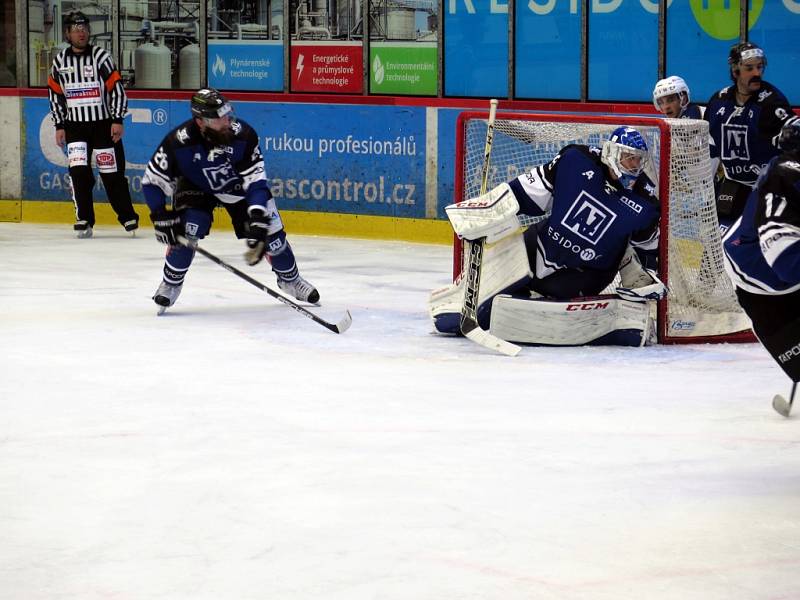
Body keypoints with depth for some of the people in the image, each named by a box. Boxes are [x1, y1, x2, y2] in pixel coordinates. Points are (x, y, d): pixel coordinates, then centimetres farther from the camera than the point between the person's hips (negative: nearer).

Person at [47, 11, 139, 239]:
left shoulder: (101, 56, -7)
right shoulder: (60, 61, 3)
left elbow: (116, 88, -7)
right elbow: (55, 94, 11)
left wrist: (117, 120, -12)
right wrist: (59, 126, 7)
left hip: (103, 124, -2)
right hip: (75, 126, 2)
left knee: (112, 172, 1)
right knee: (78, 171, -11)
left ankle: (128, 217, 14)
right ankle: (84, 220, -4)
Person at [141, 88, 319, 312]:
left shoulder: (243, 134, -32)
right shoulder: (179, 142, -33)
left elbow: (256, 178, -28)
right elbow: (152, 181, -22)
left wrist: (258, 217, -38)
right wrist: (162, 218, -26)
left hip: (237, 184, 1)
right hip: (195, 186, -1)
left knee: (270, 231, -3)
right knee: (187, 229, -25)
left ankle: (290, 279, 23)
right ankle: (171, 283, -2)